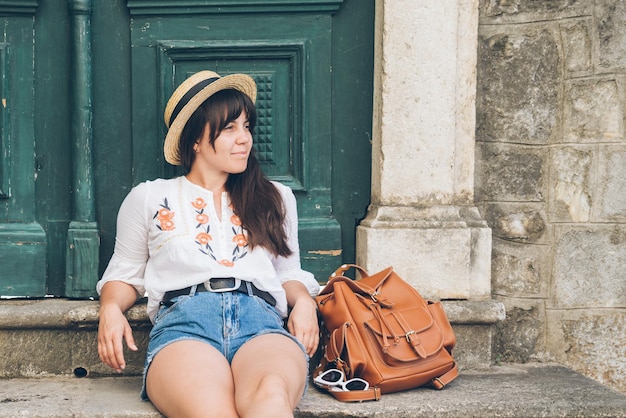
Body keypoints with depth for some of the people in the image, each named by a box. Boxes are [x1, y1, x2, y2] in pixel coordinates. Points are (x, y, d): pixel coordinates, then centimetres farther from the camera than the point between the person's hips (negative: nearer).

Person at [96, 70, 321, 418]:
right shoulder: (148, 198, 25)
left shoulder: (276, 199, 31)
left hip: (260, 317, 2)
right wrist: (110, 309, 5)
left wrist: (303, 302, 8)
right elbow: (125, 274, 28)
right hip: (183, 320, -1)